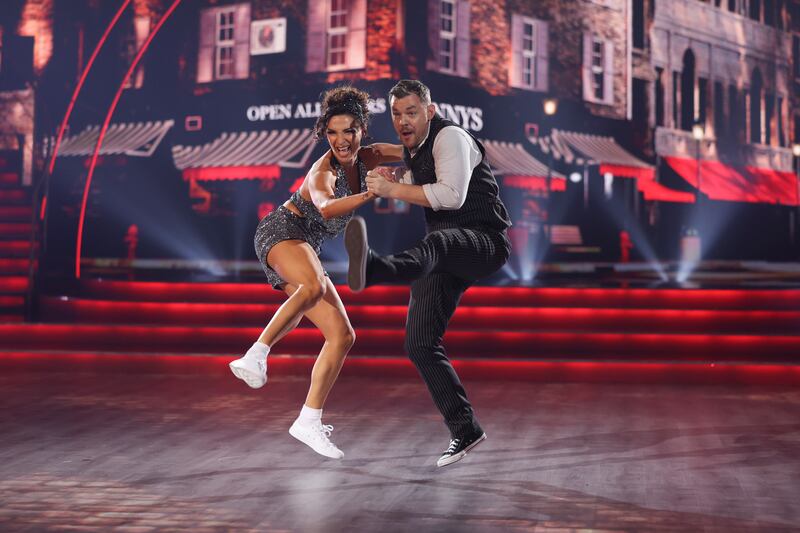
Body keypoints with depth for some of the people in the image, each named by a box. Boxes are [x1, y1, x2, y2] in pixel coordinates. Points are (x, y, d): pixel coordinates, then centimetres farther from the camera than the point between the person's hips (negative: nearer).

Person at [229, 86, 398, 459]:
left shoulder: (365, 158, 4)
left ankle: (309, 422, 1)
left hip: (305, 249, 8)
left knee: (342, 336, 0)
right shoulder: (323, 171, -20)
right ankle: (255, 356, -38)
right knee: (314, 286, -43)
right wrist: (369, 195, -58)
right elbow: (326, 206, -44)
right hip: (281, 231, -8)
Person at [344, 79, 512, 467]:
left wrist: (393, 190, -24)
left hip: (484, 242, -9)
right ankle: (464, 432, 7)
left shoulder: (450, 136, -10)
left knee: (436, 243, -44)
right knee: (420, 344, -2)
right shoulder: (414, 149, 17)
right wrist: (391, 179, 22)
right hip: (445, 256, 9)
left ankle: (371, 269, -79)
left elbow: (452, 195, -26)